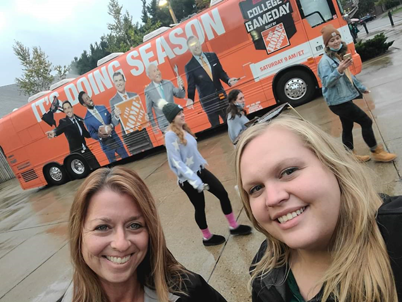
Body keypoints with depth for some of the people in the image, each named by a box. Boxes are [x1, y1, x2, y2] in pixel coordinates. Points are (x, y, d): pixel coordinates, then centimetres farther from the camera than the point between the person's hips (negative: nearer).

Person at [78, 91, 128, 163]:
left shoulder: (102, 108, 2)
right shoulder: (87, 119, -7)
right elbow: (92, 134, -4)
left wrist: (111, 126, -16)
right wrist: (99, 135, -26)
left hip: (116, 140, 3)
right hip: (106, 145, -3)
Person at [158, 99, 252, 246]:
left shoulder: (184, 129, 6)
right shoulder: (170, 135, -20)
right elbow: (177, 162, -24)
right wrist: (195, 181, -26)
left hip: (200, 170, 8)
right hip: (188, 179, -8)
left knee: (223, 194, 8)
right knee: (200, 207, 8)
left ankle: (234, 226, 26)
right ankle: (207, 238, 32)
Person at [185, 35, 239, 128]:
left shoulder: (212, 56, 4)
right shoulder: (189, 66, -6)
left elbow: (221, 72, 10)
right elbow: (191, 86, -5)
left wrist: (228, 80, -9)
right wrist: (190, 100, -19)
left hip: (222, 96, 4)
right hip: (208, 101, -3)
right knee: (216, 126, 6)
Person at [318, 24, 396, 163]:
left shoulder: (339, 56, 11)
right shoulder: (325, 60, -16)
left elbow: (348, 75, 23)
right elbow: (327, 82, -25)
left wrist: (361, 87, 30)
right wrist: (339, 70, -38)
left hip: (343, 99, 9)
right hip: (338, 101, -9)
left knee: (347, 127, 16)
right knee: (366, 121, -4)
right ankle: (376, 152, 10)